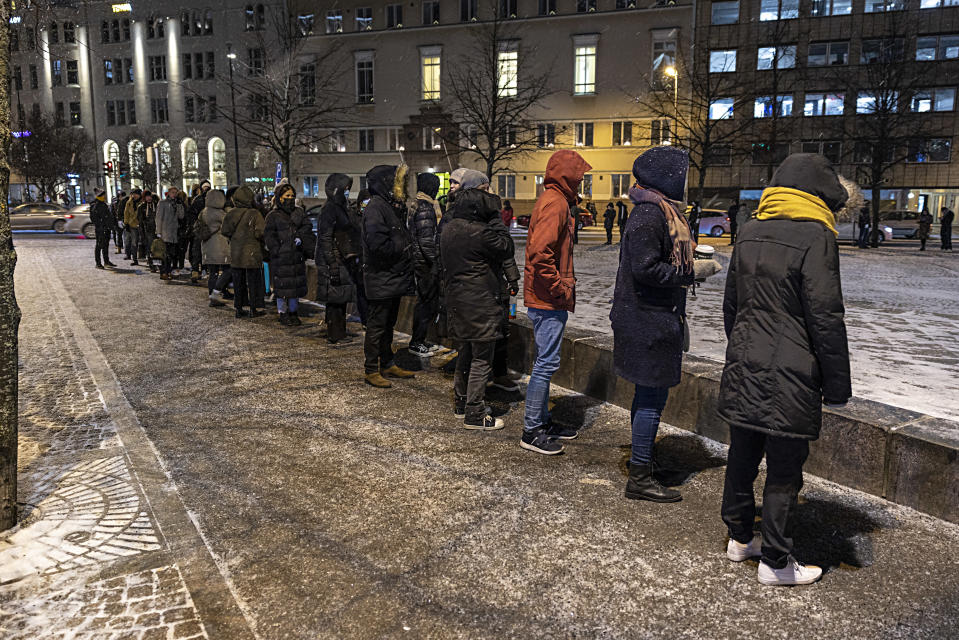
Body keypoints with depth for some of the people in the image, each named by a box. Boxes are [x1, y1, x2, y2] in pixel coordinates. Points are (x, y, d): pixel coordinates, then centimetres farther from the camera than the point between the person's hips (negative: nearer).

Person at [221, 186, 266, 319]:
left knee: (238, 282, 13)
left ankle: (239, 309, 17)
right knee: (253, 282, 6)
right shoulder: (255, 214, -13)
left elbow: (224, 231, 5)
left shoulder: (231, 213, 0)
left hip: (235, 254, 4)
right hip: (252, 253, -4)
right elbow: (261, 233, -17)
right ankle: (253, 309, 9)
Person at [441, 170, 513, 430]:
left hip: (457, 297, 9)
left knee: (465, 353, 21)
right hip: (480, 300, -9)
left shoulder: (450, 227, 8)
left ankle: (462, 402, 33)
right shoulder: (478, 231, -19)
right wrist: (496, 219, -5)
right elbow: (505, 247, -8)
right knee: (481, 359, -1)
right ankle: (475, 415, 4)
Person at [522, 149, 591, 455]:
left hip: (547, 299, 11)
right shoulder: (555, 203, -16)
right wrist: (561, 289, -20)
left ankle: (542, 421, 28)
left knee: (546, 362, 17)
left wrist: (565, 284, 15)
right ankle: (531, 431, 4)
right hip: (548, 300, -11)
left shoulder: (555, 201, 17)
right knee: (547, 363, -5)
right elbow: (540, 254, -27)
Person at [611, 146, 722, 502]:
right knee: (653, 395, -4)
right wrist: (692, 272, -17)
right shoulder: (649, 214, -18)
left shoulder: (661, 210, 16)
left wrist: (692, 264, 11)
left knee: (648, 392, 19)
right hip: (651, 321, -11)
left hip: (652, 317, 11)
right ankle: (640, 477, 5)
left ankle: (639, 458, 32)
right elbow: (645, 269, -24)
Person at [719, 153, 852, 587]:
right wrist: (837, 385, -7)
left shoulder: (749, 234, 9)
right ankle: (774, 562, 17)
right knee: (784, 472, 5)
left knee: (742, 458, 18)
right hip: (790, 378, -7)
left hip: (743, 370, 7)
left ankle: (739, 538, 33)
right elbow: (826, 319, -14)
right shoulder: (816, 237, -12)